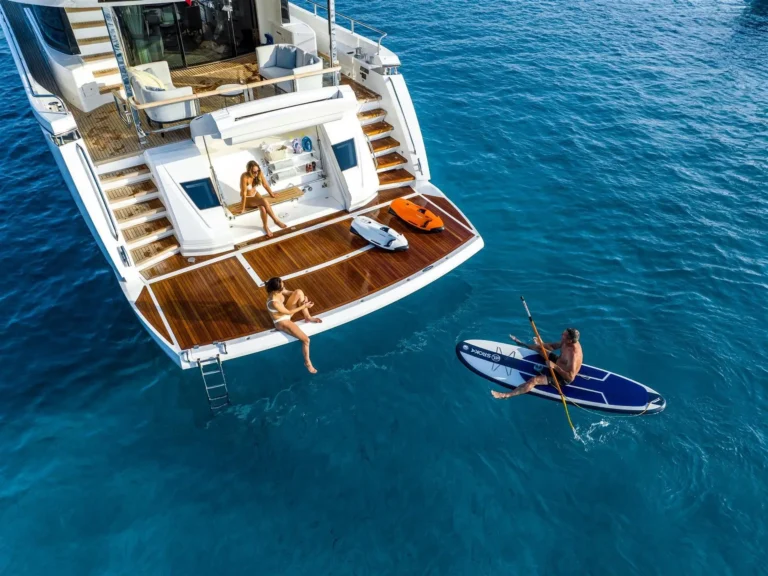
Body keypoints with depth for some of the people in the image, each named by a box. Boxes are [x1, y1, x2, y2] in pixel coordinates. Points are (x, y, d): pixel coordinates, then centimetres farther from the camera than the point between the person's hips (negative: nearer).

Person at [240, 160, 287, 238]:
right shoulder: (244, 177, -31)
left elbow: (265, 185, -1)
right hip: (247, 198, -5)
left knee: (263, 207, -27)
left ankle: (265, 226, -8)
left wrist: (272, 194, 11)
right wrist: (243, 209, -26)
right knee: (264, 201, -30)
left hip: (255, 194, 5)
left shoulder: (259, 173, -17)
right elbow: (244, 193, -30)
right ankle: (276, 220, -21)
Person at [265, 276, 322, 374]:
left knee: (299, 292, -10)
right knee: (306, 339, -12)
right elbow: (289, 312, -25)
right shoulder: (274, 303, -40)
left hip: (285, 311, 8)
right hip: (282, 322, -8)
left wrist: (303, 298, -14)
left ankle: (308, 317, 5)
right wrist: (304, 306, -17)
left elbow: (289, 292, 1)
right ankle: (307, 362, 13)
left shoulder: (276, 291, -18)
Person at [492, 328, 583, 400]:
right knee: (539, 348, 14)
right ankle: (521, 344, 43)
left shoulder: (573, 354, -37)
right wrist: (540, 344, -11)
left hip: (562, 378, -9)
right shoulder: (569, 342, -12)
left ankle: (506, 395, -22)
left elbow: (570, 377, -36)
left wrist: (555, 367, -40)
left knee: (534, 380, -22)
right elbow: (553, 346, 5)